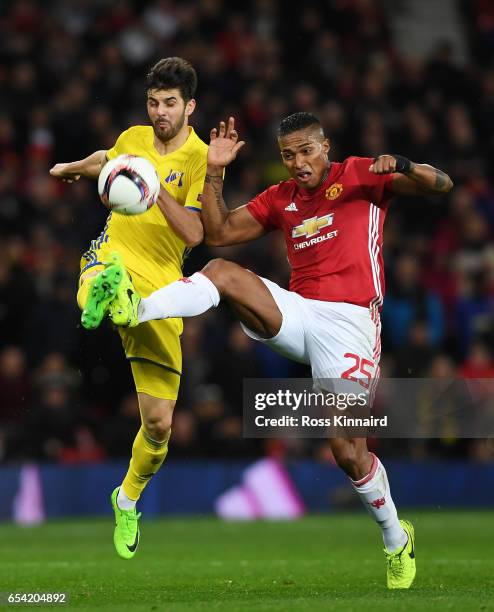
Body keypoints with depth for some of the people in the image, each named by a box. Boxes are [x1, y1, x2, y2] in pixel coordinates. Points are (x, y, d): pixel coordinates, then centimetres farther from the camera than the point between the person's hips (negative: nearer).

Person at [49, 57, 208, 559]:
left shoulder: (200, 158, -3)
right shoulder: (134, 138, 9)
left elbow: (194, 234, -14)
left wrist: (156, 187, -24)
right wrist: (73, 167, 49)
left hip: (162, 285, -2)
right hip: (114, 256, 2)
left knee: (159, 422, 0)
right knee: (97, 290, -43)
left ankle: (128, 498, 25)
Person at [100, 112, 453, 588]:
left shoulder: (360, 176, 2)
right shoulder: (279, 199, 16)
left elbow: (440, 185, -5)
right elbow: (219, 233, 13)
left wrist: (401, 166, -26)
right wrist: (215, 172, 4)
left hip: (348, 322, -5)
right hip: (295, 312, 5)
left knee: (348, 453, -10)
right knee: (222, 272, -19)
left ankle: (396, 539, 12)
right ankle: (136, 310, -36)